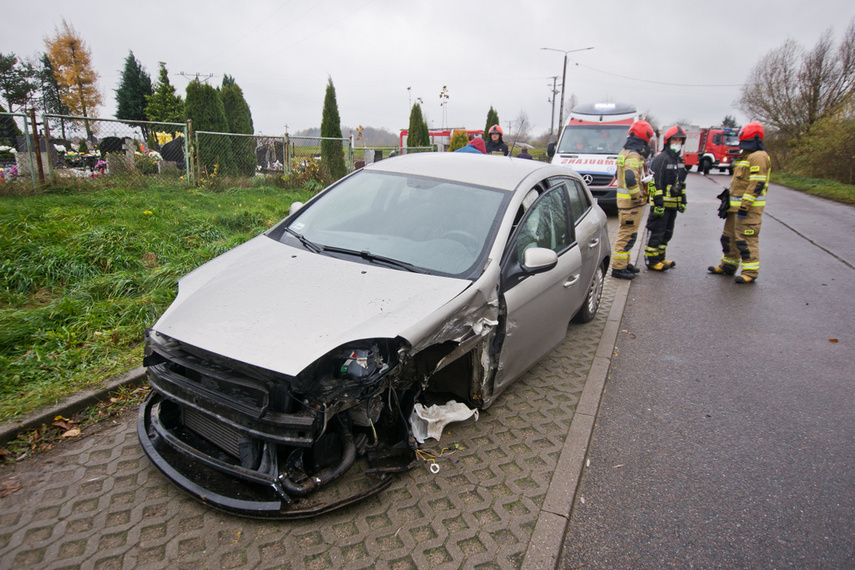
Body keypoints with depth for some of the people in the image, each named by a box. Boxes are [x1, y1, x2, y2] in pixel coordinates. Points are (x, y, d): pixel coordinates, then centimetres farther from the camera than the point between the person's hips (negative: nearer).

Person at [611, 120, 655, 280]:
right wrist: (638, 196, -19)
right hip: (630, 202, -10)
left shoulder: (625, 152, 15)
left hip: (624, 199, 10)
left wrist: (643, 180, 21)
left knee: (626, 233, 18)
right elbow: (630, 179, -29)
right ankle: (618, 268, -3)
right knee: (628, 234, -6)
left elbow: (619, 175, 25)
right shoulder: (634, 155, -17)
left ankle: (624, 263, 27)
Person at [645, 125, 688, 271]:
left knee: (667, 233, 15)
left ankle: (660, 258, 24)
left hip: (673, 204, 9)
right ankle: (651, 260, 2)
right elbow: (656, 182, -17)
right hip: (661, 204, -9)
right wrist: (659, 203, -22)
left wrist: (683, 201, 21)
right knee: (656, 233, -5)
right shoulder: (661, 158, -11)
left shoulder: (680, 160, 17)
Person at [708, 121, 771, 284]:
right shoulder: (745, 156, 19)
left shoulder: (758, 156, -13)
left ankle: (750, 272, -3)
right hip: (737, 205, 10)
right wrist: (730, 200, 22)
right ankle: (728, 265, 26)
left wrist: (745, 206, -25)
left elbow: (757, 184, -21)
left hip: (750, 206, -10)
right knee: (729, 235, 15)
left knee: (746, 239, -9)